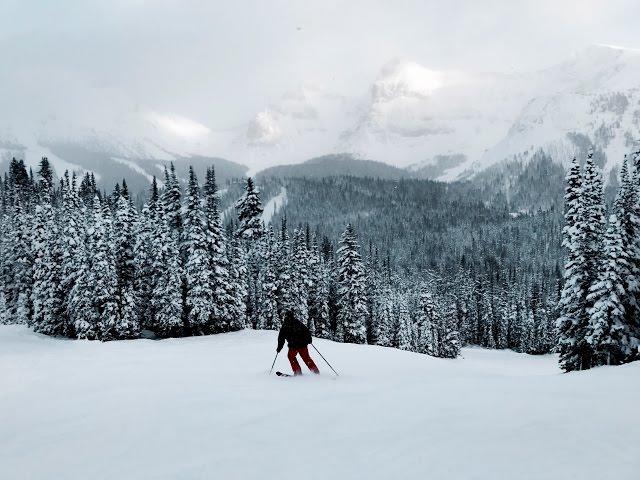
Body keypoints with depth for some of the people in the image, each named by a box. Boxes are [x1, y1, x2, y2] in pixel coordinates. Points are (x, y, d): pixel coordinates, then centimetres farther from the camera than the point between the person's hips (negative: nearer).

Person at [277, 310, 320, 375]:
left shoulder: (284, 325, 1)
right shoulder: (298, 322, 9)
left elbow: (281, 338, 2)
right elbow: (307, 331, 10)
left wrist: (279, 348, 9)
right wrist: (309, 340, 24)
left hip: (293, 346, -3)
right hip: (303, 344, 3)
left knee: (291, 356, 18)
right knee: (306, 358, 15)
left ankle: (297, 371, 7)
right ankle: (316, 371, 10)